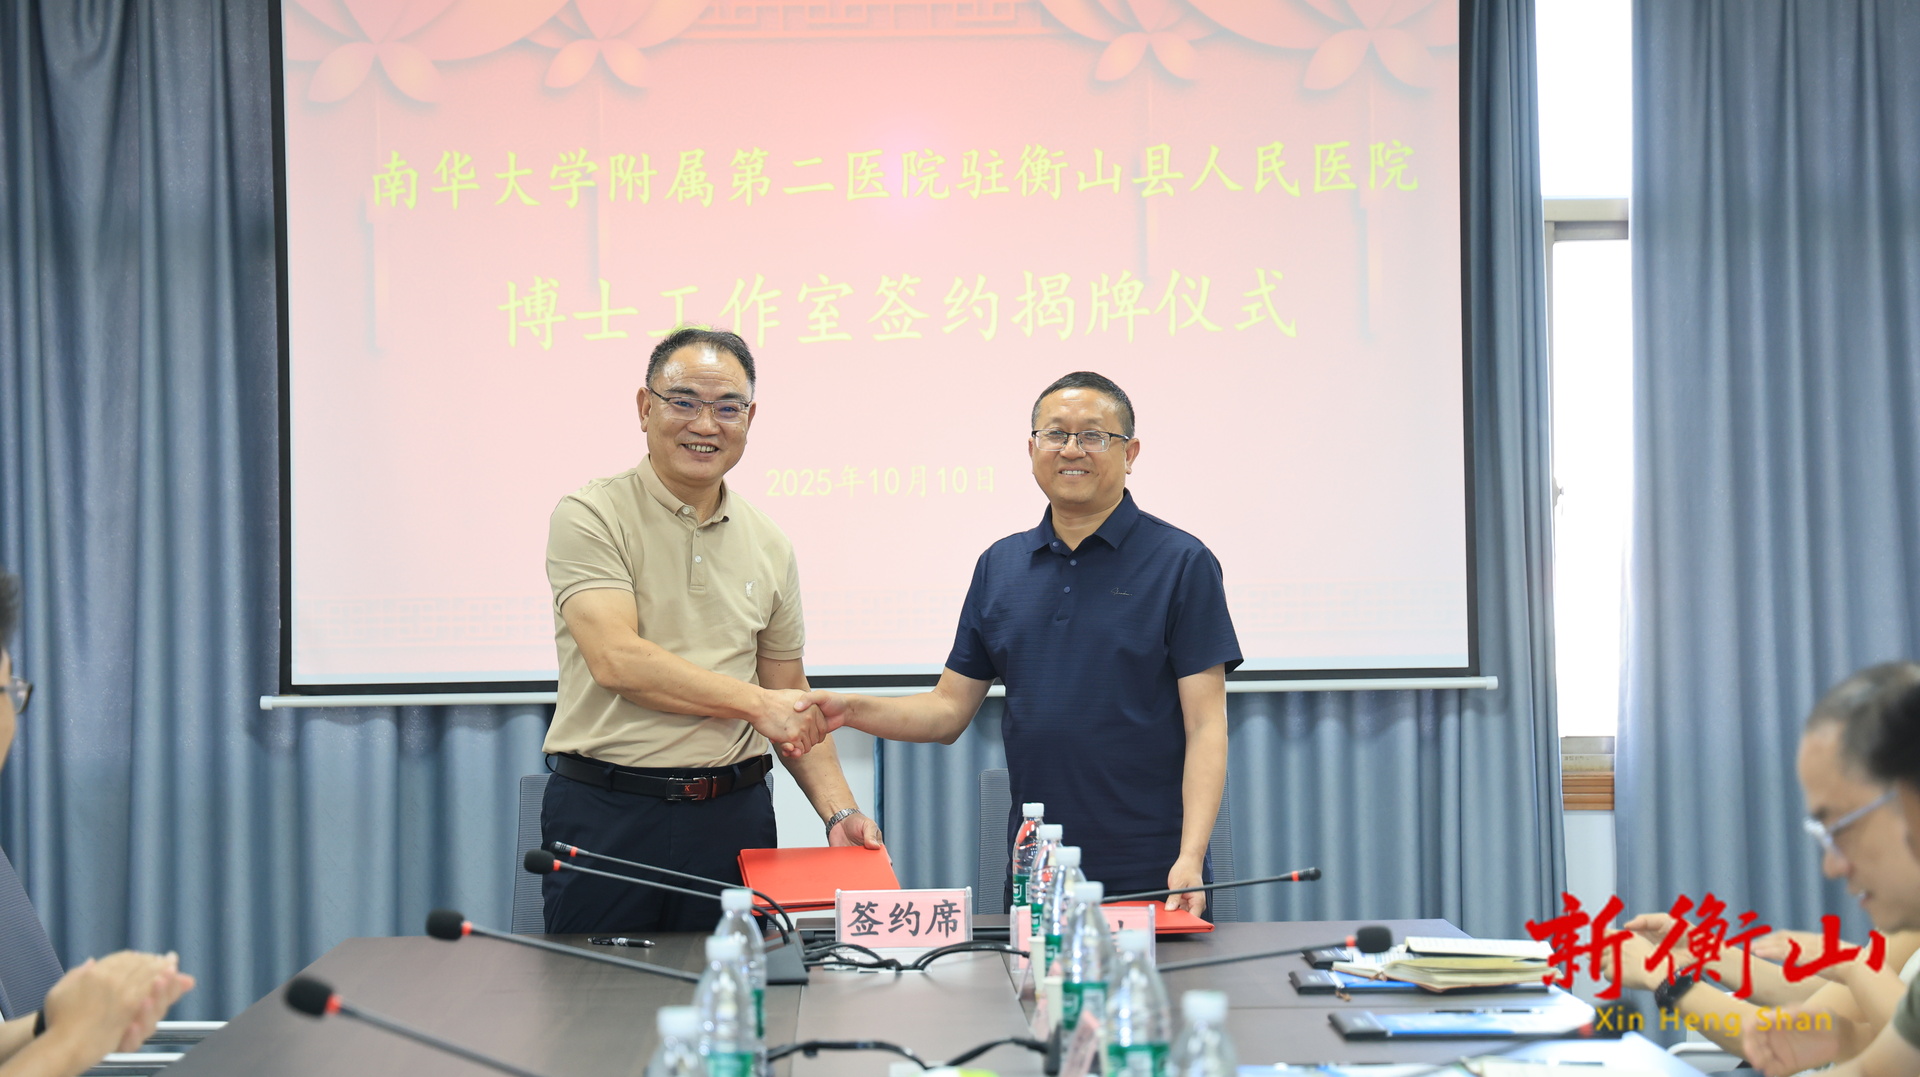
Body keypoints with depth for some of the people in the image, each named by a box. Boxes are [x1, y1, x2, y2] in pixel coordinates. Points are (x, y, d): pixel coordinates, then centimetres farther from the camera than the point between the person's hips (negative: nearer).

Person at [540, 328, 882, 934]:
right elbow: (618, 660, -17)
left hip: (733, 816, 4)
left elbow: (793, 706, 17)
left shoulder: (769, 548, 12)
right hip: (607, 815, -4)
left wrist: (839, 812, 4)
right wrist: (755, 702, -14)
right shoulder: (590, 517, -4)